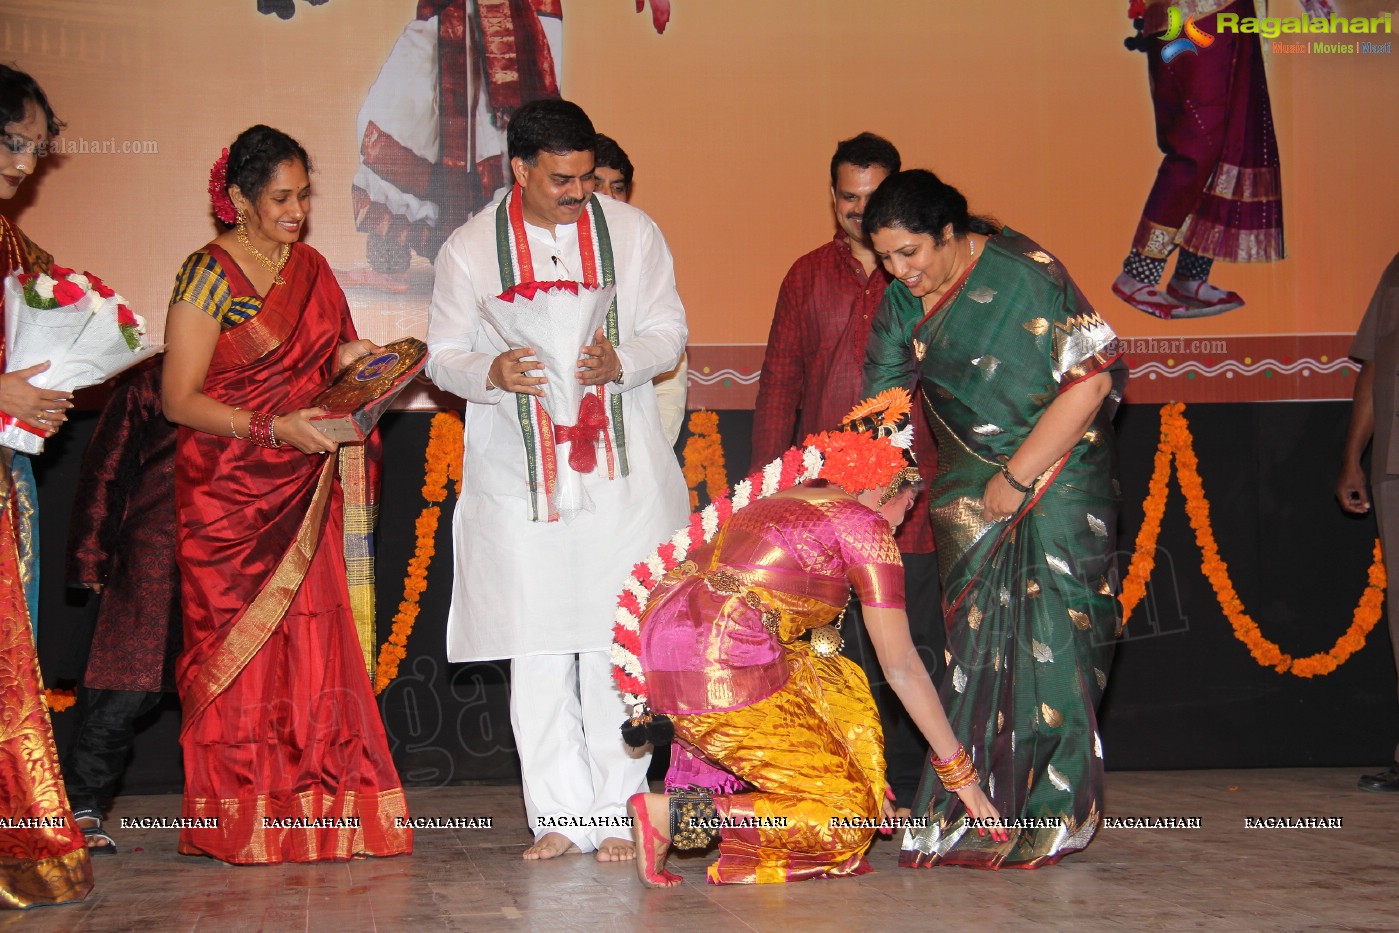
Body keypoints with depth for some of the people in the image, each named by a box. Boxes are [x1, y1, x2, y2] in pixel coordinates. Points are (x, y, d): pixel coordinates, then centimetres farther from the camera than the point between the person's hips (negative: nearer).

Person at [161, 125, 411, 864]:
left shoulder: (310, 268, 12)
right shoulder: (208, 275, -7)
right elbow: (180, 399, -11)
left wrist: (352, 360, 0)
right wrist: (271, 428, -21)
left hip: (304, 491, 5)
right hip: (229, 492, -5)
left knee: (311, 644, 0)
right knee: (241, 643, -4)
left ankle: (313, 810, 5)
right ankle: (240, 822, 4)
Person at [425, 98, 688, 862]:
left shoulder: (632, 232, 5)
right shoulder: (469, 248, 3)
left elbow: (669, 331, 7)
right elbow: (444, 355, 5)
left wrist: (619, 361, -15)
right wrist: (492, 372, -18)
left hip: (620, 472, 0)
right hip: (517, 477, 0)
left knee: (618, 646, -1)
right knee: (536, 653, 1)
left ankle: (616, 814, 8)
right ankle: (559, 816, 10)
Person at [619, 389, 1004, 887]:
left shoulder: (787, 499, 27)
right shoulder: (864, 525, 3)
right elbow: (902, 666, 4)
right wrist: (963, 776, 11)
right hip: (723, 671, -9)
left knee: (838, 684, 29)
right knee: (846, 816, 3)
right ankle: (674, 814, -9)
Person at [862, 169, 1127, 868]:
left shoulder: (1025, 274, -17)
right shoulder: (902, 298, 2)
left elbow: (1093, 378, -19)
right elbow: (885, 398, 9)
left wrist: (1018, 477, -17)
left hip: (1057, 474, -5)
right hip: (970, 485, 6)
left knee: (1049, 639, -8)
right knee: (976, 641, 2)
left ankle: (1052, 820, -1)